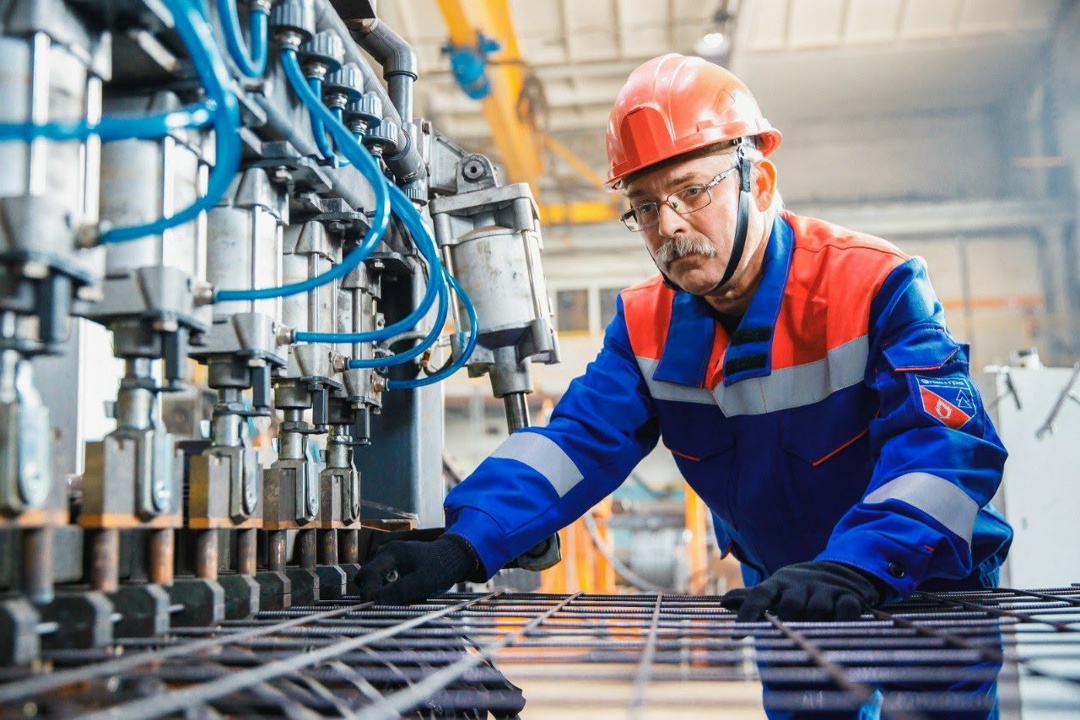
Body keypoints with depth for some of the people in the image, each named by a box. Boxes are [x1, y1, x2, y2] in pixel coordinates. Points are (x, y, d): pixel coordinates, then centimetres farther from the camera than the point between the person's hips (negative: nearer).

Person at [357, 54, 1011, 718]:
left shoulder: (875, 288, -18)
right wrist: (463, 547, -30)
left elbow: (947, 442, -28)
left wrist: (855, 570, -45)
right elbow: (576, 443, -13)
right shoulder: (648, 324, -3)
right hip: (782, 607, 4)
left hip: (927, 597, -3)